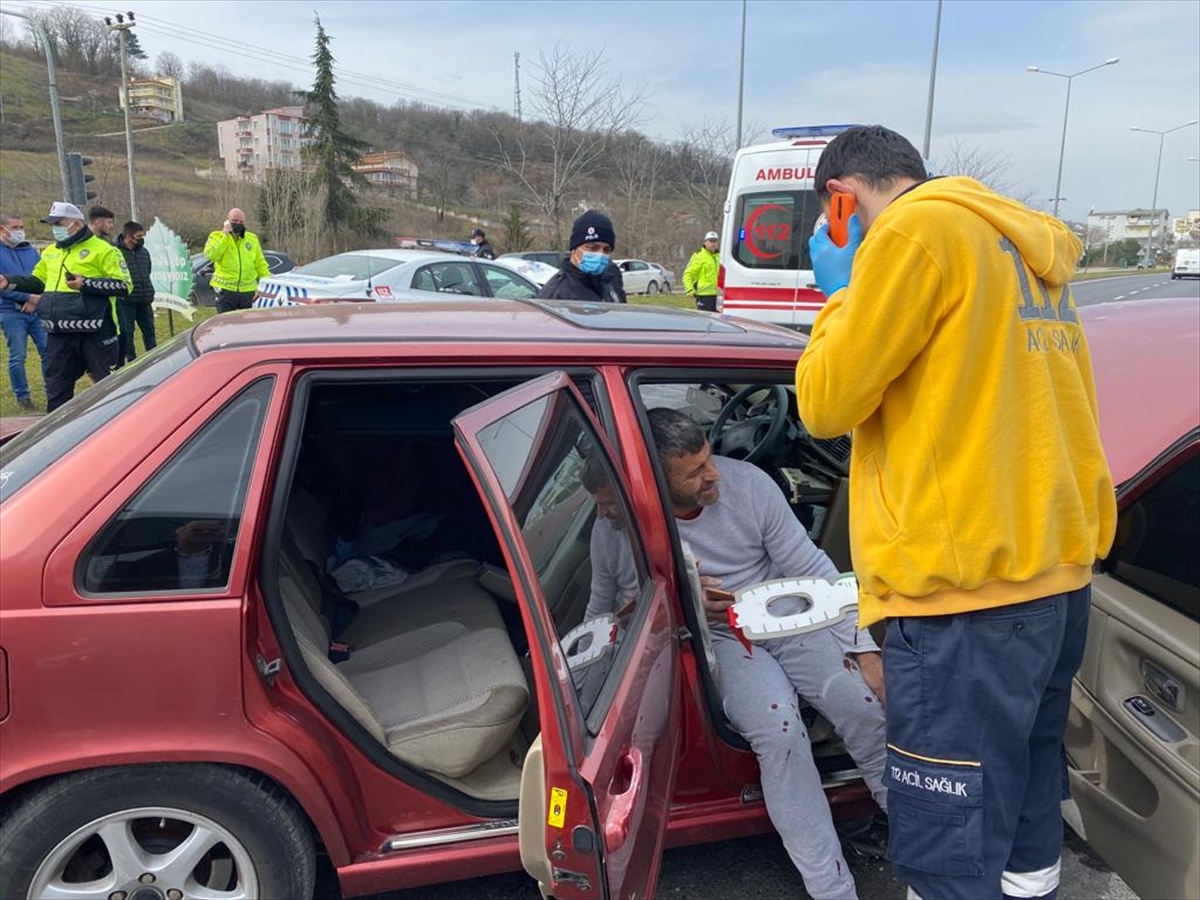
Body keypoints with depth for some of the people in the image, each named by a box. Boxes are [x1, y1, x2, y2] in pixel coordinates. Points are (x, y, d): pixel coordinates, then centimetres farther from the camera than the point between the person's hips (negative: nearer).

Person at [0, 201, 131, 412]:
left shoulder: (103, 250, -6)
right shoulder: (50, 252, 16)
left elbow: (124, 285, -13)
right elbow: (38, 281, 27)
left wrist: (87, 284, -20)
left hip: (95, 333, -7)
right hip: (59, 335, 7)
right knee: (56, 388, 12)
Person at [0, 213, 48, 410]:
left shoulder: (31, 251, 13)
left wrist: (35, 301, -7)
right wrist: (28, 297, -16)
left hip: (38, 310, 4)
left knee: (48, 351, 0)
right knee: (17, 357, -1)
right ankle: (22, 396, 9)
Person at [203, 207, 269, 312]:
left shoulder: (253, 238, 11)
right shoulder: (217, 236, 2)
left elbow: (260, 264, 15)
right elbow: (211, 255, -17)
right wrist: (225, 235, -16)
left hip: (248, 291, 3)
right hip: (225, 290, -3)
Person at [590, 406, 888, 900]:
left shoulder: (747, 482, -13)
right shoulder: (618, 526, -14)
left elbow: (811, 568, -8)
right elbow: (606, 605, 4)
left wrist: (864, 647, -12)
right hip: (714, 639, -1)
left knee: (866, 703, -21)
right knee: (777, 725, -30)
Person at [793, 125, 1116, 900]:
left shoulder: (915, 230, -9)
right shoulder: (1032, 246, 18)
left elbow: (826, 403, -9)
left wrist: (842, 291, 6)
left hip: (968, 580, -9)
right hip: (1059, 568, 10)